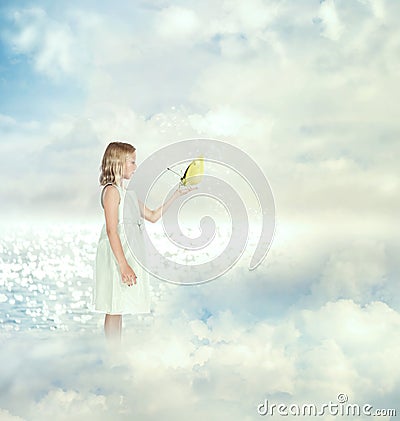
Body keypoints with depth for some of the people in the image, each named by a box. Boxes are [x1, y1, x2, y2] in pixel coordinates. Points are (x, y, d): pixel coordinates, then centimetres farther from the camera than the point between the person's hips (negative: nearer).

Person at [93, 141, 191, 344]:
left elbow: (153, 216, 24)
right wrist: (123, 265, -23)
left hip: (128, 256, 9)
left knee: (119, 308, 12)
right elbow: (111, 231, -18)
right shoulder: (112, 190, -11)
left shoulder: (128, 193, 18)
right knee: (114, 309, -4)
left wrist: (176, 195, 21)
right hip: (116, 257, -9)